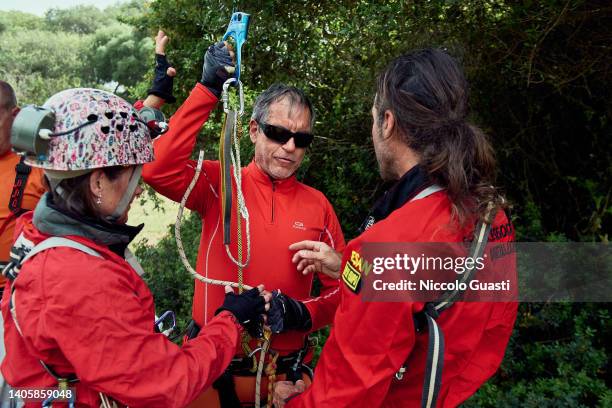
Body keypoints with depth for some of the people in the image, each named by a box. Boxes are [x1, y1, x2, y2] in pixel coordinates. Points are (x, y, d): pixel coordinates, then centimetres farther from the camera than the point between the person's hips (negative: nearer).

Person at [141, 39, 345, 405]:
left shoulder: (318, 206, -2)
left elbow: (342, 287, 3)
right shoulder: (220, 184, -7)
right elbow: (158, 168, -25)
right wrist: (208, 89, -25)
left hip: (284, 370, 2)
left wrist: (306, 313, -17)